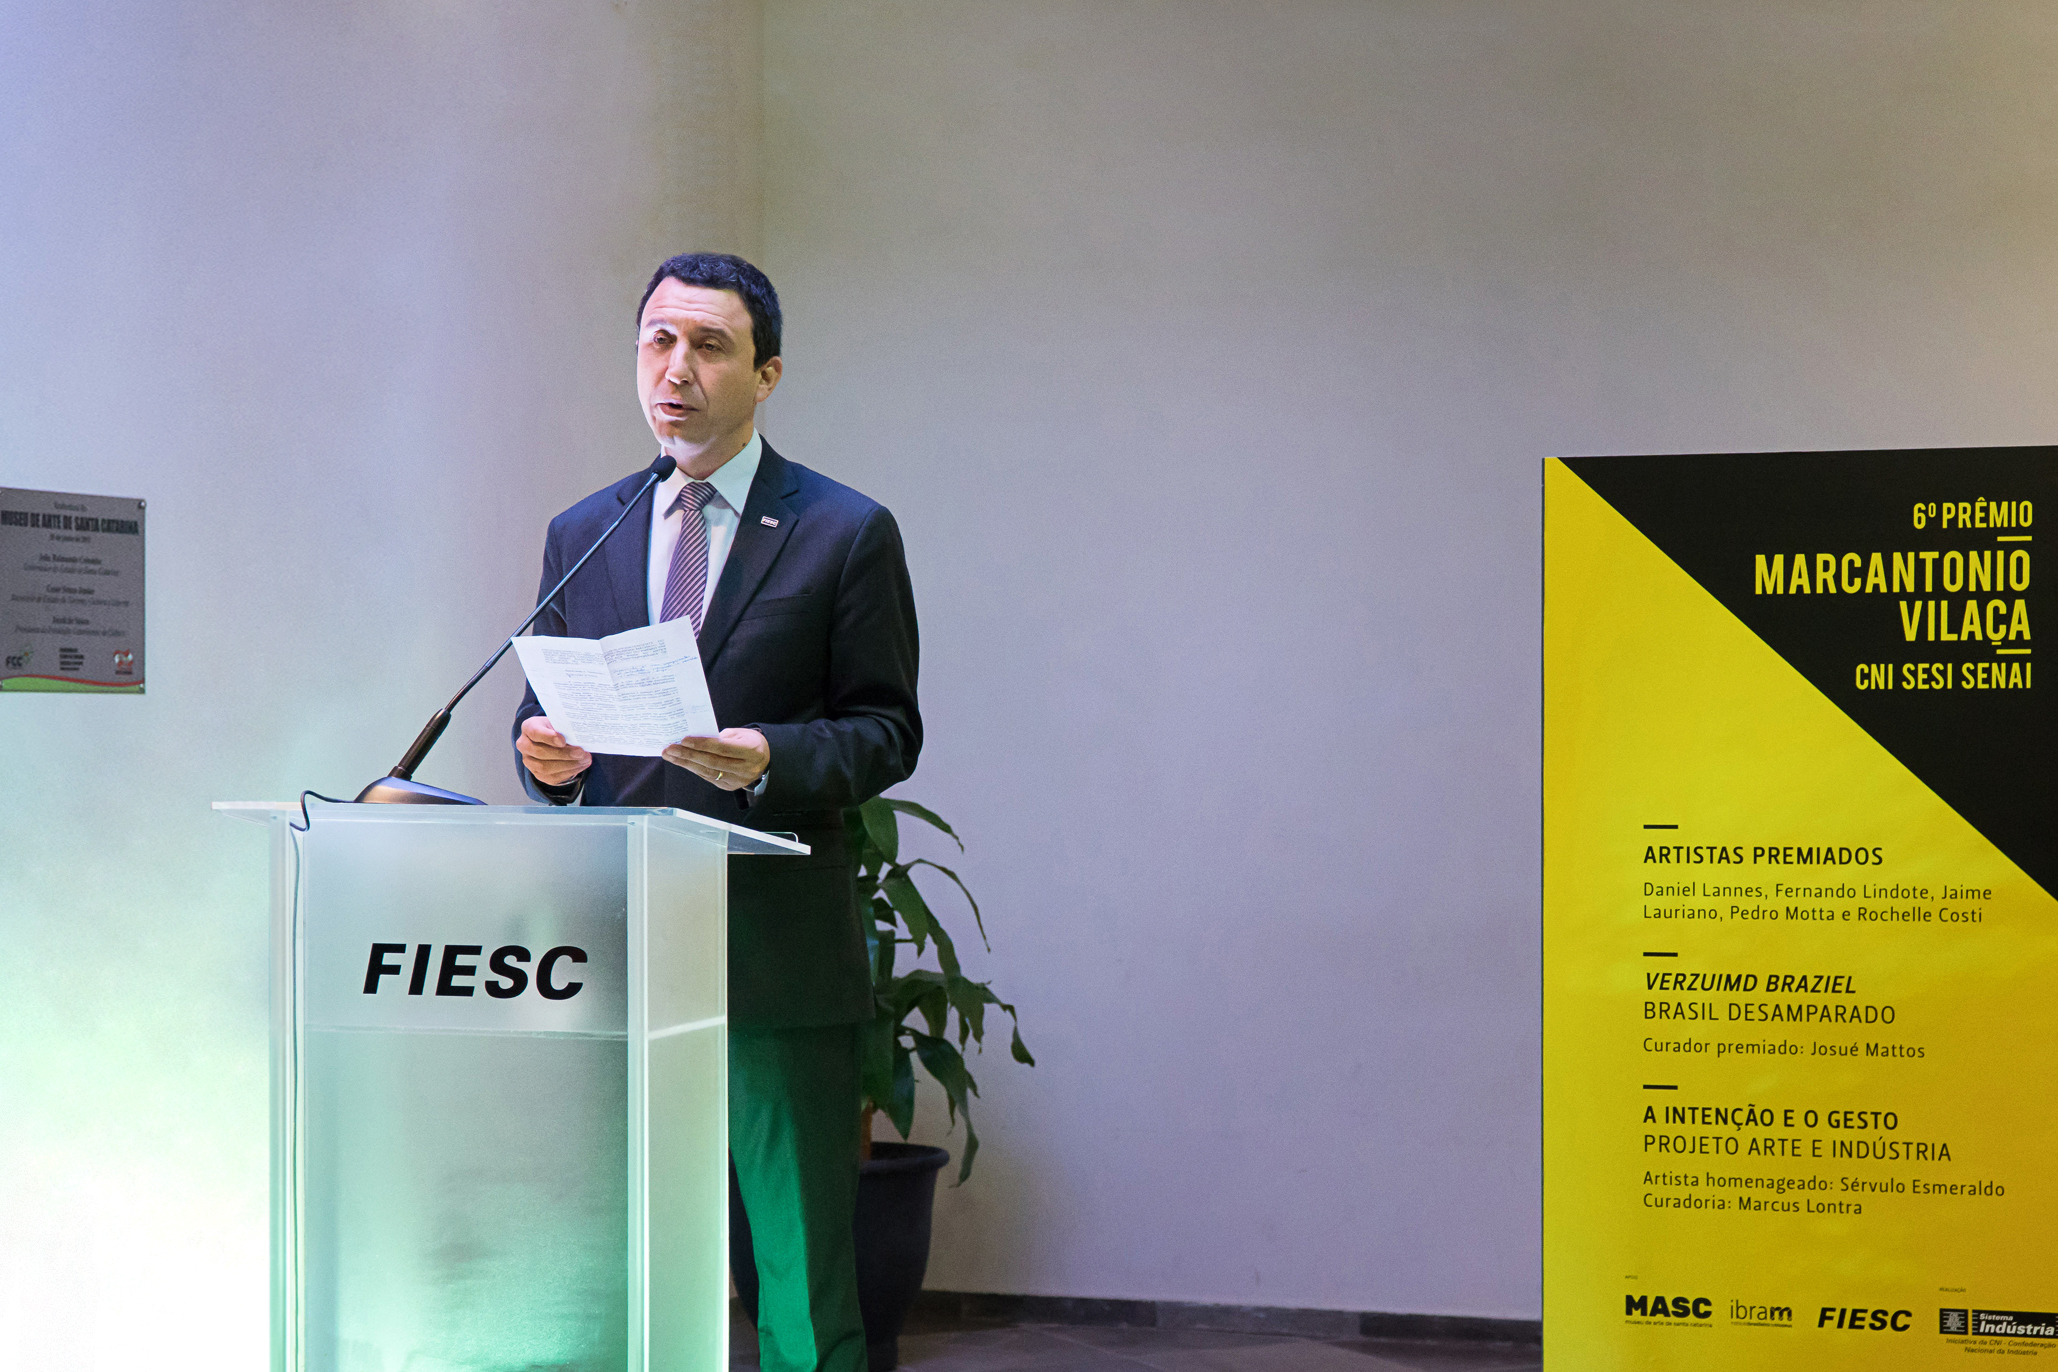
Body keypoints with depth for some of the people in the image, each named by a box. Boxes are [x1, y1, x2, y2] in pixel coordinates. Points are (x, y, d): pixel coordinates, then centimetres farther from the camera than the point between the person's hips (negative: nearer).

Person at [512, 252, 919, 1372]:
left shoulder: (846, 533, 2)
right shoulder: (581, 535, 14)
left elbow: (887, 729, 0)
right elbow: (549, 704, 18)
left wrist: (770, 758, -18)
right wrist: (543, 750, -5)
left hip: (779, 950, -3)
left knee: (801, 1263, -1)